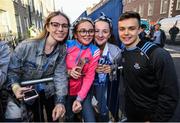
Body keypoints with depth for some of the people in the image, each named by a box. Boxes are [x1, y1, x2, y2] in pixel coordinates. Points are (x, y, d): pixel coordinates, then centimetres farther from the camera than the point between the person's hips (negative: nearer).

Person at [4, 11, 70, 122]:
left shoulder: (62, 50, -11)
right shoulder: (26, 46, -23)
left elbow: (60, 75, -15)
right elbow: (11, 70, -14)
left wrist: (60, 101, -24)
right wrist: (15, 87, -34)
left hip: (50, 92, 3)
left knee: (54, 118, 21)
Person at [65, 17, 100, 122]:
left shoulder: (95, 51, -12)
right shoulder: (67, 45, -11)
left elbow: (89, 77, -14)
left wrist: (79, 98, -20)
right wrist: (68, 71, -21)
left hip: (83, 91, -1)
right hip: (66, 91, 1)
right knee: (70, 118, 18)